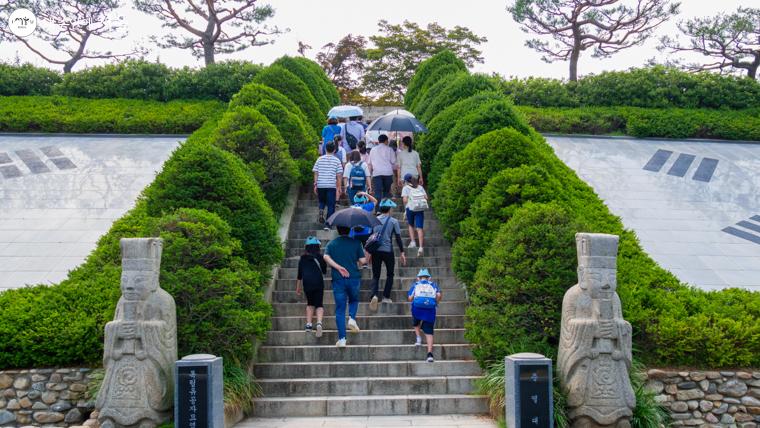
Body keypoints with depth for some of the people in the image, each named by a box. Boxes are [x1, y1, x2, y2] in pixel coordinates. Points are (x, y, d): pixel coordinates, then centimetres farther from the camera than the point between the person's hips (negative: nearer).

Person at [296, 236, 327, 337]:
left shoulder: (302, 258, 12)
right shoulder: (320, 257, 7)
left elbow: (299, 275, 16)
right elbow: (325, 271, 16)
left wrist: (297, 289, 24)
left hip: (307, 283, 2)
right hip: (319, 282, -2)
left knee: (310, 303, 21)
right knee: (319, 304, 4)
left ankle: (308, 324, 9)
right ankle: (319, 323, -21)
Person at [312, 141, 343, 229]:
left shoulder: (320, 159, 4)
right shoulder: (336, 160, 1)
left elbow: (316, 173, 4)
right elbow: (339, 175, 0)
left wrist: (315, 185, 10)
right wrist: (339, 187, 5)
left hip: (320, 185, 2)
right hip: (332, 185, -2)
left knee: (322, 201, 25)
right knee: (331, 205, 5)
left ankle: (321, 211, -3)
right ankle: (327, 224, -1)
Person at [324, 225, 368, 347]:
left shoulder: (331, 244, 6)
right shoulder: (355, 243, 1)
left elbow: (326, 257, -12)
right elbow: (362, 261, -4)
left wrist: (339, 267, -13)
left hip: (338, 279, 1)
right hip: (354, 278, -1)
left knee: (340, 310, 4)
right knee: (354, 300, 28)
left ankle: (342, 339, -1)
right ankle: (352, 318, 0)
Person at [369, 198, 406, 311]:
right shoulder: (393, 221, -3)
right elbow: (398, 238, -4)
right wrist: (402, 252, 2)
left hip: (375, 251, 2)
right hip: (388, 251, -2)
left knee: (375, 275, 8)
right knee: (390, 274, 16)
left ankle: (374, 295, -15)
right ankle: (386, 297, 10)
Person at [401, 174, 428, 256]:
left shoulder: (406, 188, 7)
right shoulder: (420, 187, 17)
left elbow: (405, 200, -6)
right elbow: (426, 197, 7)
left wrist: (406, 207, 11)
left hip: (411, 207, -2)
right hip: (421, 208, 2)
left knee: (411, 225, 22)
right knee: (419, 228, -1)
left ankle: (413, 241, 8)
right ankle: (421, 247, -12)